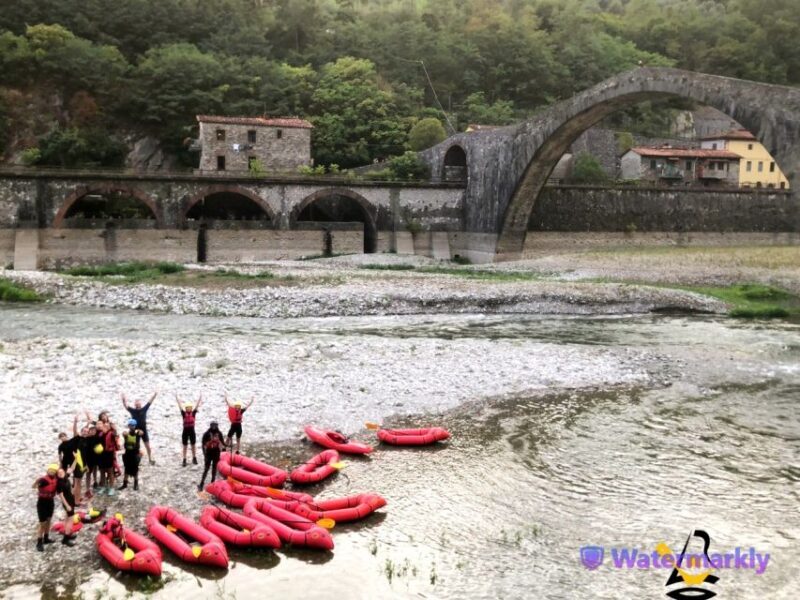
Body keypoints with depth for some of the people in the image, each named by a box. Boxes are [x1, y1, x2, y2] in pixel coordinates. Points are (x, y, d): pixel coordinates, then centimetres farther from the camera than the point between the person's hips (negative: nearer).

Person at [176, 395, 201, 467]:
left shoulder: (193, 413, 0)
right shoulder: (184, 413, -3)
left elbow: (197, 406, -2)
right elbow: (180, 406, -6)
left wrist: (200, 397, -6)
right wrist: (177, 398, -10)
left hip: (192, 431, 1)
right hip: (185, 432, -1)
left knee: (193, 445, 11)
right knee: (185, 446, 6)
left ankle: (194, 459, 22)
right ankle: (184, 460, 9)